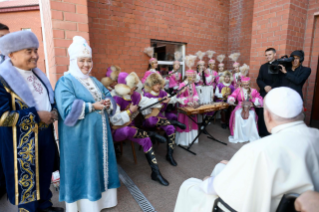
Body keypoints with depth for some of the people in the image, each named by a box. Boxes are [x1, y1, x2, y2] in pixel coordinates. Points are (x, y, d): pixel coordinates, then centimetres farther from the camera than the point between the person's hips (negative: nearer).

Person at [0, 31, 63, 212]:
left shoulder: (37, 74, 7)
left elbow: (50, 99, 15)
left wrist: (54, 112, -5)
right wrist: (36, 115, -21)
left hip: (45, 134, 7)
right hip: (21, 141, -7)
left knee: (45, 172, 21)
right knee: (25, 177, 12)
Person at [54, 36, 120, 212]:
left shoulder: (94, 81, 15)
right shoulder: (65, 82, -9)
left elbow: (108, 95, 13)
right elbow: (68, 109, -21)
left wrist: (107, 102, -9)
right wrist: (92, 106, -21)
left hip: (99, 133, 8)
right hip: (80, 136, -7)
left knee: (100, 164, 17)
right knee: (83, 168, 5)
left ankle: (100, 196, 35)